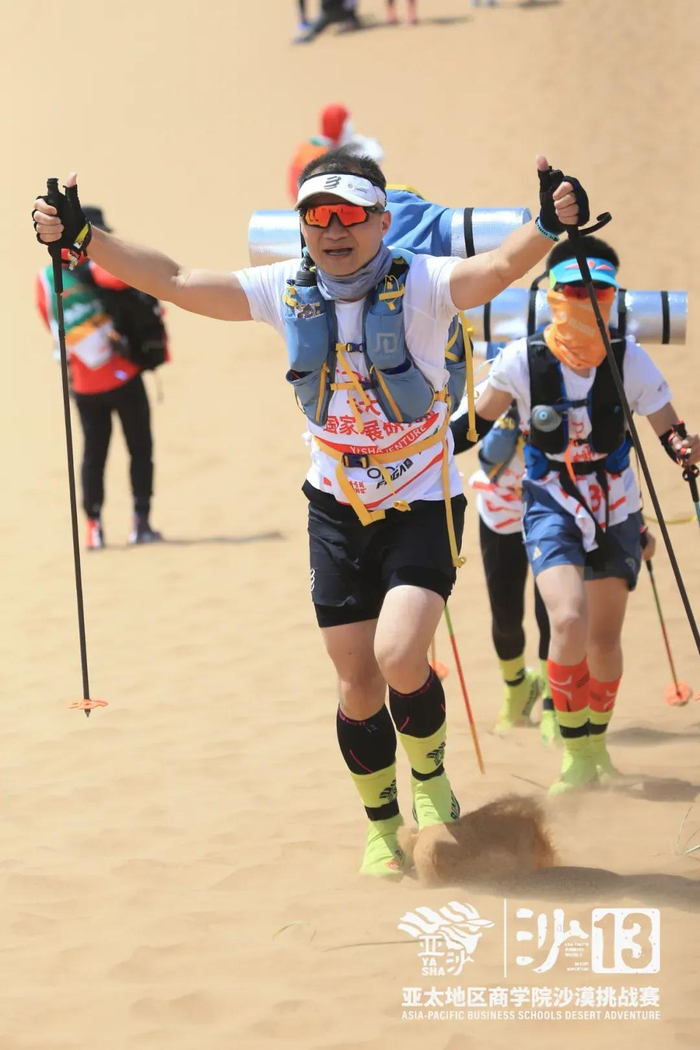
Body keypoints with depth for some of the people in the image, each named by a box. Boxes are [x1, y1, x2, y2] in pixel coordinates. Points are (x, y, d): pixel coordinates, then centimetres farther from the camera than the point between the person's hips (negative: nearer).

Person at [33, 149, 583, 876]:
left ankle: (431, 778, 9)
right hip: (338, 510, 4)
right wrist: (81, 238, -9)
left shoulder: (420, 285, -17)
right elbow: (175, 282, -1)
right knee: (358, 685, 6)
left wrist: (548, 227, -57)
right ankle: (382, 830, 28)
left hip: (423, 508, -4)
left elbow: (500, 268, -36)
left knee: (399, 659, -22)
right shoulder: (286, 291, -5)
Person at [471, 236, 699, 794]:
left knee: (605, 638, 11)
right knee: (570, 622, -23)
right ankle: (576, 755, -9)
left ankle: (597, 743, 37)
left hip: (615, 511, 2)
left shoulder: (629, 359, -12)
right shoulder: (523, 360, -14)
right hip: (551, 507, -2)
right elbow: (480, 421, 0)